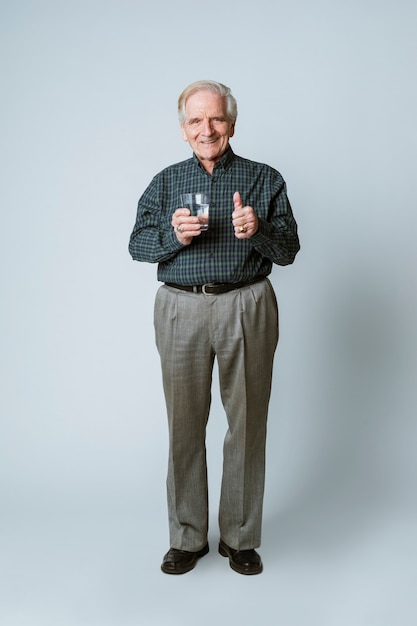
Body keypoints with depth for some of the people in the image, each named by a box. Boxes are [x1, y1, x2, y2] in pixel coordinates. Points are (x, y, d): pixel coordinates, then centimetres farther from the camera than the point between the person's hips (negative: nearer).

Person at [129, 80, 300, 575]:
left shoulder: (264, 179, 9)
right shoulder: (166, 182, 14)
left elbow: (289, 251, 5)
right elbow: (137, 244, 8)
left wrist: (258, 231, -16)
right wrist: (174, 236, -12)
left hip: (247, 309, -1)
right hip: (181, 309, 1)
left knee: (247, 424, 4)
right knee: (184, 424, 5)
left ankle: (240, 538, 22)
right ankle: (187, 538, 22)